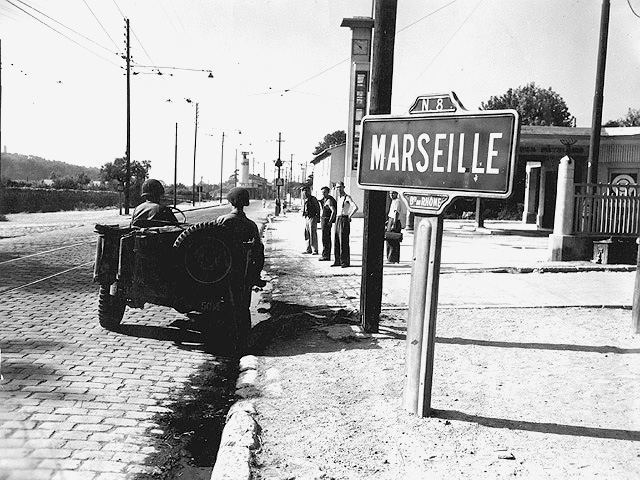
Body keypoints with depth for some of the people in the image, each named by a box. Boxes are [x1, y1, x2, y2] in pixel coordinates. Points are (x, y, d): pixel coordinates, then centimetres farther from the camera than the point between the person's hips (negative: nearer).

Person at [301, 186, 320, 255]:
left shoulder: (313, 199, -6)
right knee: (307, 234, 9)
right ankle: (308, 249, 16)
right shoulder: (304, 200, 13)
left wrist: (318, 217, -10)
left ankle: (315, 250, -6)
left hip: (312, 217, -7)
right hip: (306, 218, 7)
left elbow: (318, 208, -6)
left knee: (313, 234, -9)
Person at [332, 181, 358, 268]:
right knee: (336, 240, 6)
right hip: (337, 219, 8)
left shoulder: (347, 197, -9)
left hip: (344, 220, -8)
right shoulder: (338, 197, 16)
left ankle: (345, 261, -3)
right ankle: (337, 261, 11)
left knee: (343, 241, -8)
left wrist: (349, 217, -13)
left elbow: (356, 207, -21)